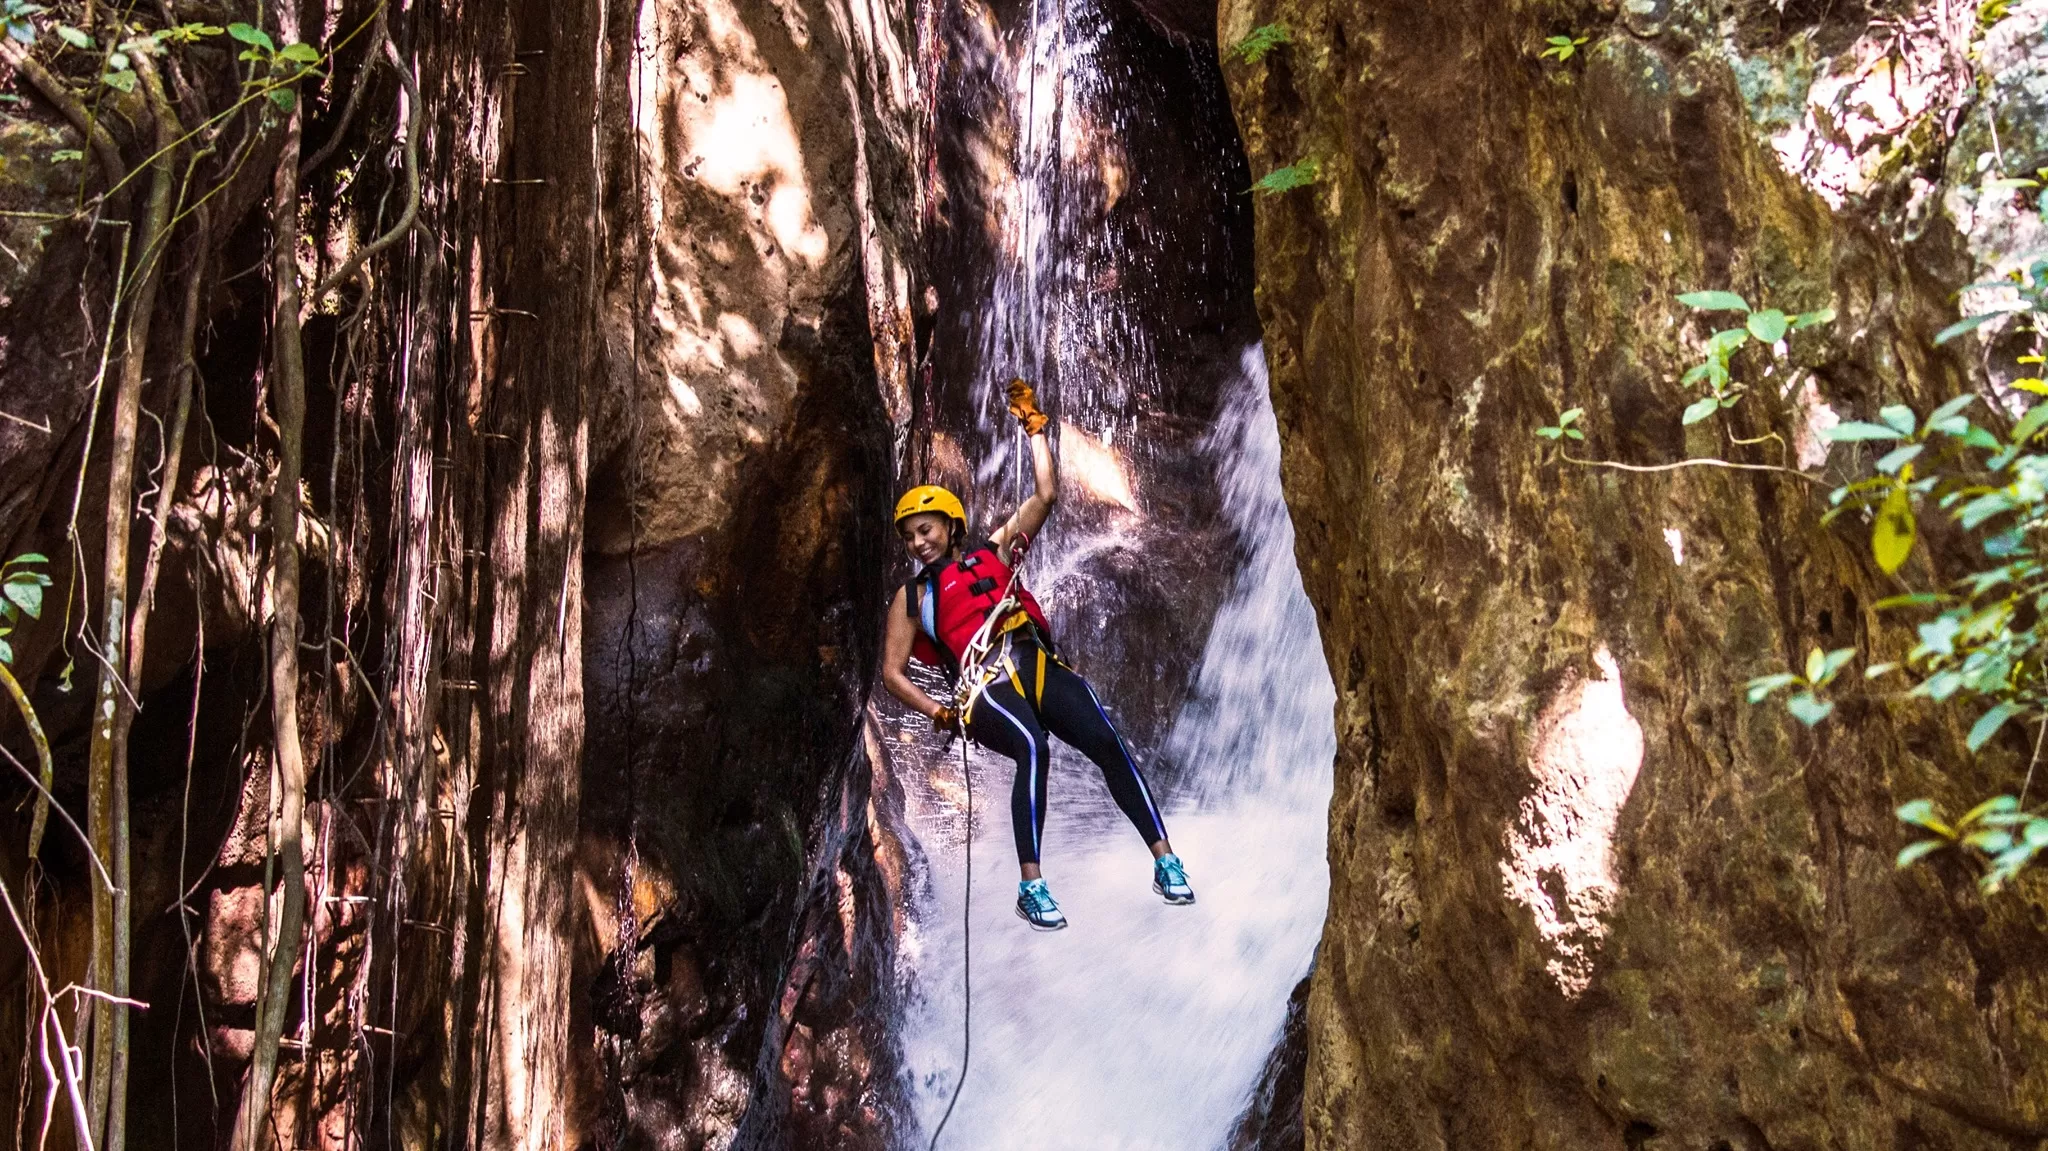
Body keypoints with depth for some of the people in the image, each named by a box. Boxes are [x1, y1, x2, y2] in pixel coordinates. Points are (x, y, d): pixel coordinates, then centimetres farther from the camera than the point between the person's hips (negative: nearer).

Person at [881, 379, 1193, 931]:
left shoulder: (992, 553, 25)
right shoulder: (910, 597, 20)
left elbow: (1045, 495, 21)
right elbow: (893, 671, 15)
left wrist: (1034, 429, 21)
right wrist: (934, 710, 0)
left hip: (1038, 665, 3)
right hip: (985, 688, -3)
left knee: (1106, 741, -23)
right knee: (1033, 749, -35)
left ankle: (1164, 860, -20)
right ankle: (1031, 887, -33)